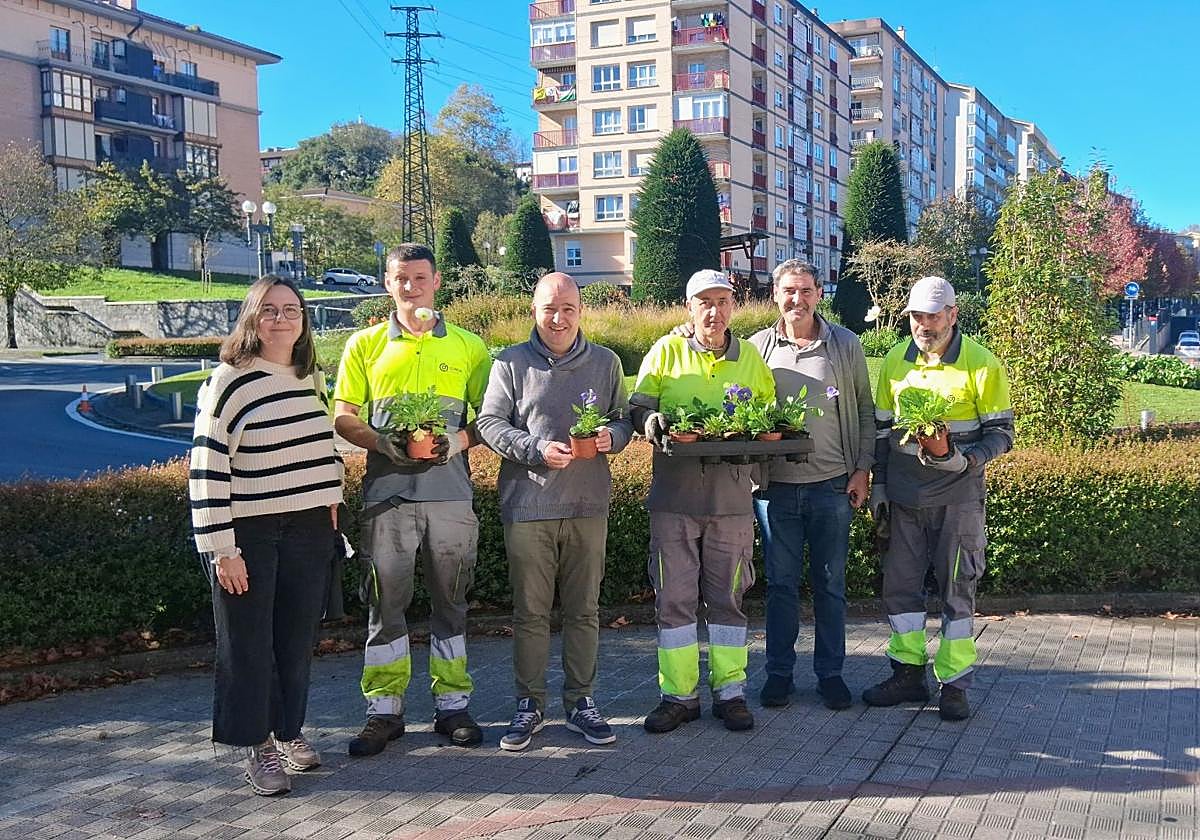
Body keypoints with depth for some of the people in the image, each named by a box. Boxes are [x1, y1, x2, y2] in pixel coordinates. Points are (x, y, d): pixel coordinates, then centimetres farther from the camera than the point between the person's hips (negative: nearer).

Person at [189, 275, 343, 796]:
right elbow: (207, 470, -13)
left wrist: (331, 508, 15)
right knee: (249, 643, 4)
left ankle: (289, 731, 28)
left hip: (310, 532, 5)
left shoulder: (310, 380, 9)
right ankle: (257, 746, 17)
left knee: (298, 638, 12)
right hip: (250, 535, -5)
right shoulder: (228, 382, -10)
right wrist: (221, 550, -16)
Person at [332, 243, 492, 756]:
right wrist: (381, 442, -13)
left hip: (450, 491, 1)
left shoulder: (468, 347, 9)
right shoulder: (365, 345, 9)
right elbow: (343, 416, 6)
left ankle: (452, 705, 20)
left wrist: (461, 440, -11)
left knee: (451, 599, 9)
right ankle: (384, 710, 14)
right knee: (385, 601, 3)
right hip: (387, 492, 0)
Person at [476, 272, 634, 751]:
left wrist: (612, 436, -9)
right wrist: (537, 449, -16)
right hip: (527, 505, -2)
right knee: (530, 612, 5)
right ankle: (530, 704, 18)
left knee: (584, 610, 9)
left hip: (588, 505, 2)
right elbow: (489, 423, -2)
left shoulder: (605, 362, 10)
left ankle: (580, 702, 21)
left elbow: (624, 419, 15)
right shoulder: (511, 363, 2)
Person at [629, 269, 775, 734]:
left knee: (728, 598, 8)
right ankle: (678, 694, 13)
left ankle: (729, 691, 20)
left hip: (731, 496, 1)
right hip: (673, 494, -1)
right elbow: (638, 406, 4)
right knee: (673, 598, 2)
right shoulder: (666, 351, 4)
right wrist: (652, 421, -18)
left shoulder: (750, 356, 10)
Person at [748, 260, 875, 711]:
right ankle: (779, 673, 18)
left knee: (830, 583, 8)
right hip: (776, 485, 0)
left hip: (832, 484, 0)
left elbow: (865, 411, 7)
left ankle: (830, 673, 19)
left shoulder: (845, 345, 4)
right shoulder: (757, 347, 4)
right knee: (781, 583, 7)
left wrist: (861, 470, 2)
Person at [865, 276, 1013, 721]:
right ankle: (908, 674, 22)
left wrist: (964, 461, -22)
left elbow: (1001, 433, -5)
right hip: (903, 495, 4)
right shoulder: (895, 361, 6)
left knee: (957, 588, 3)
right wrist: (878, 484, 9)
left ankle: (954, 684, 14)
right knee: (900, 583, 8)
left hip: (957, 495, -4)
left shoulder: (981, 364, -7)